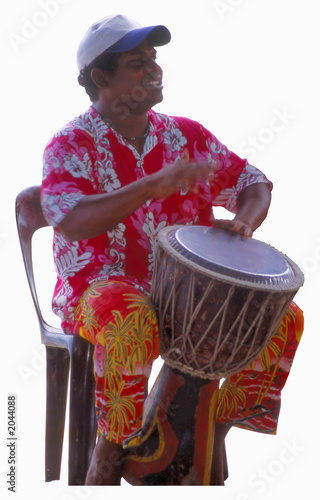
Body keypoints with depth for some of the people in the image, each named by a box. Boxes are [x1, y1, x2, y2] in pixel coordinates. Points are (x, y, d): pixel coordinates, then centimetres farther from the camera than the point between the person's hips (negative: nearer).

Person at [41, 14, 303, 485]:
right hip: (102, 287, -5)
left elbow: (253, 183, 13)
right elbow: (72, 224, -26)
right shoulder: (72, 145, -8)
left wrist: (244, 222, -11)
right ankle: (111, 448, -18)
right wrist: (156, 184, -34)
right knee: (133, 323, -39)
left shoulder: (187, 135, 7)